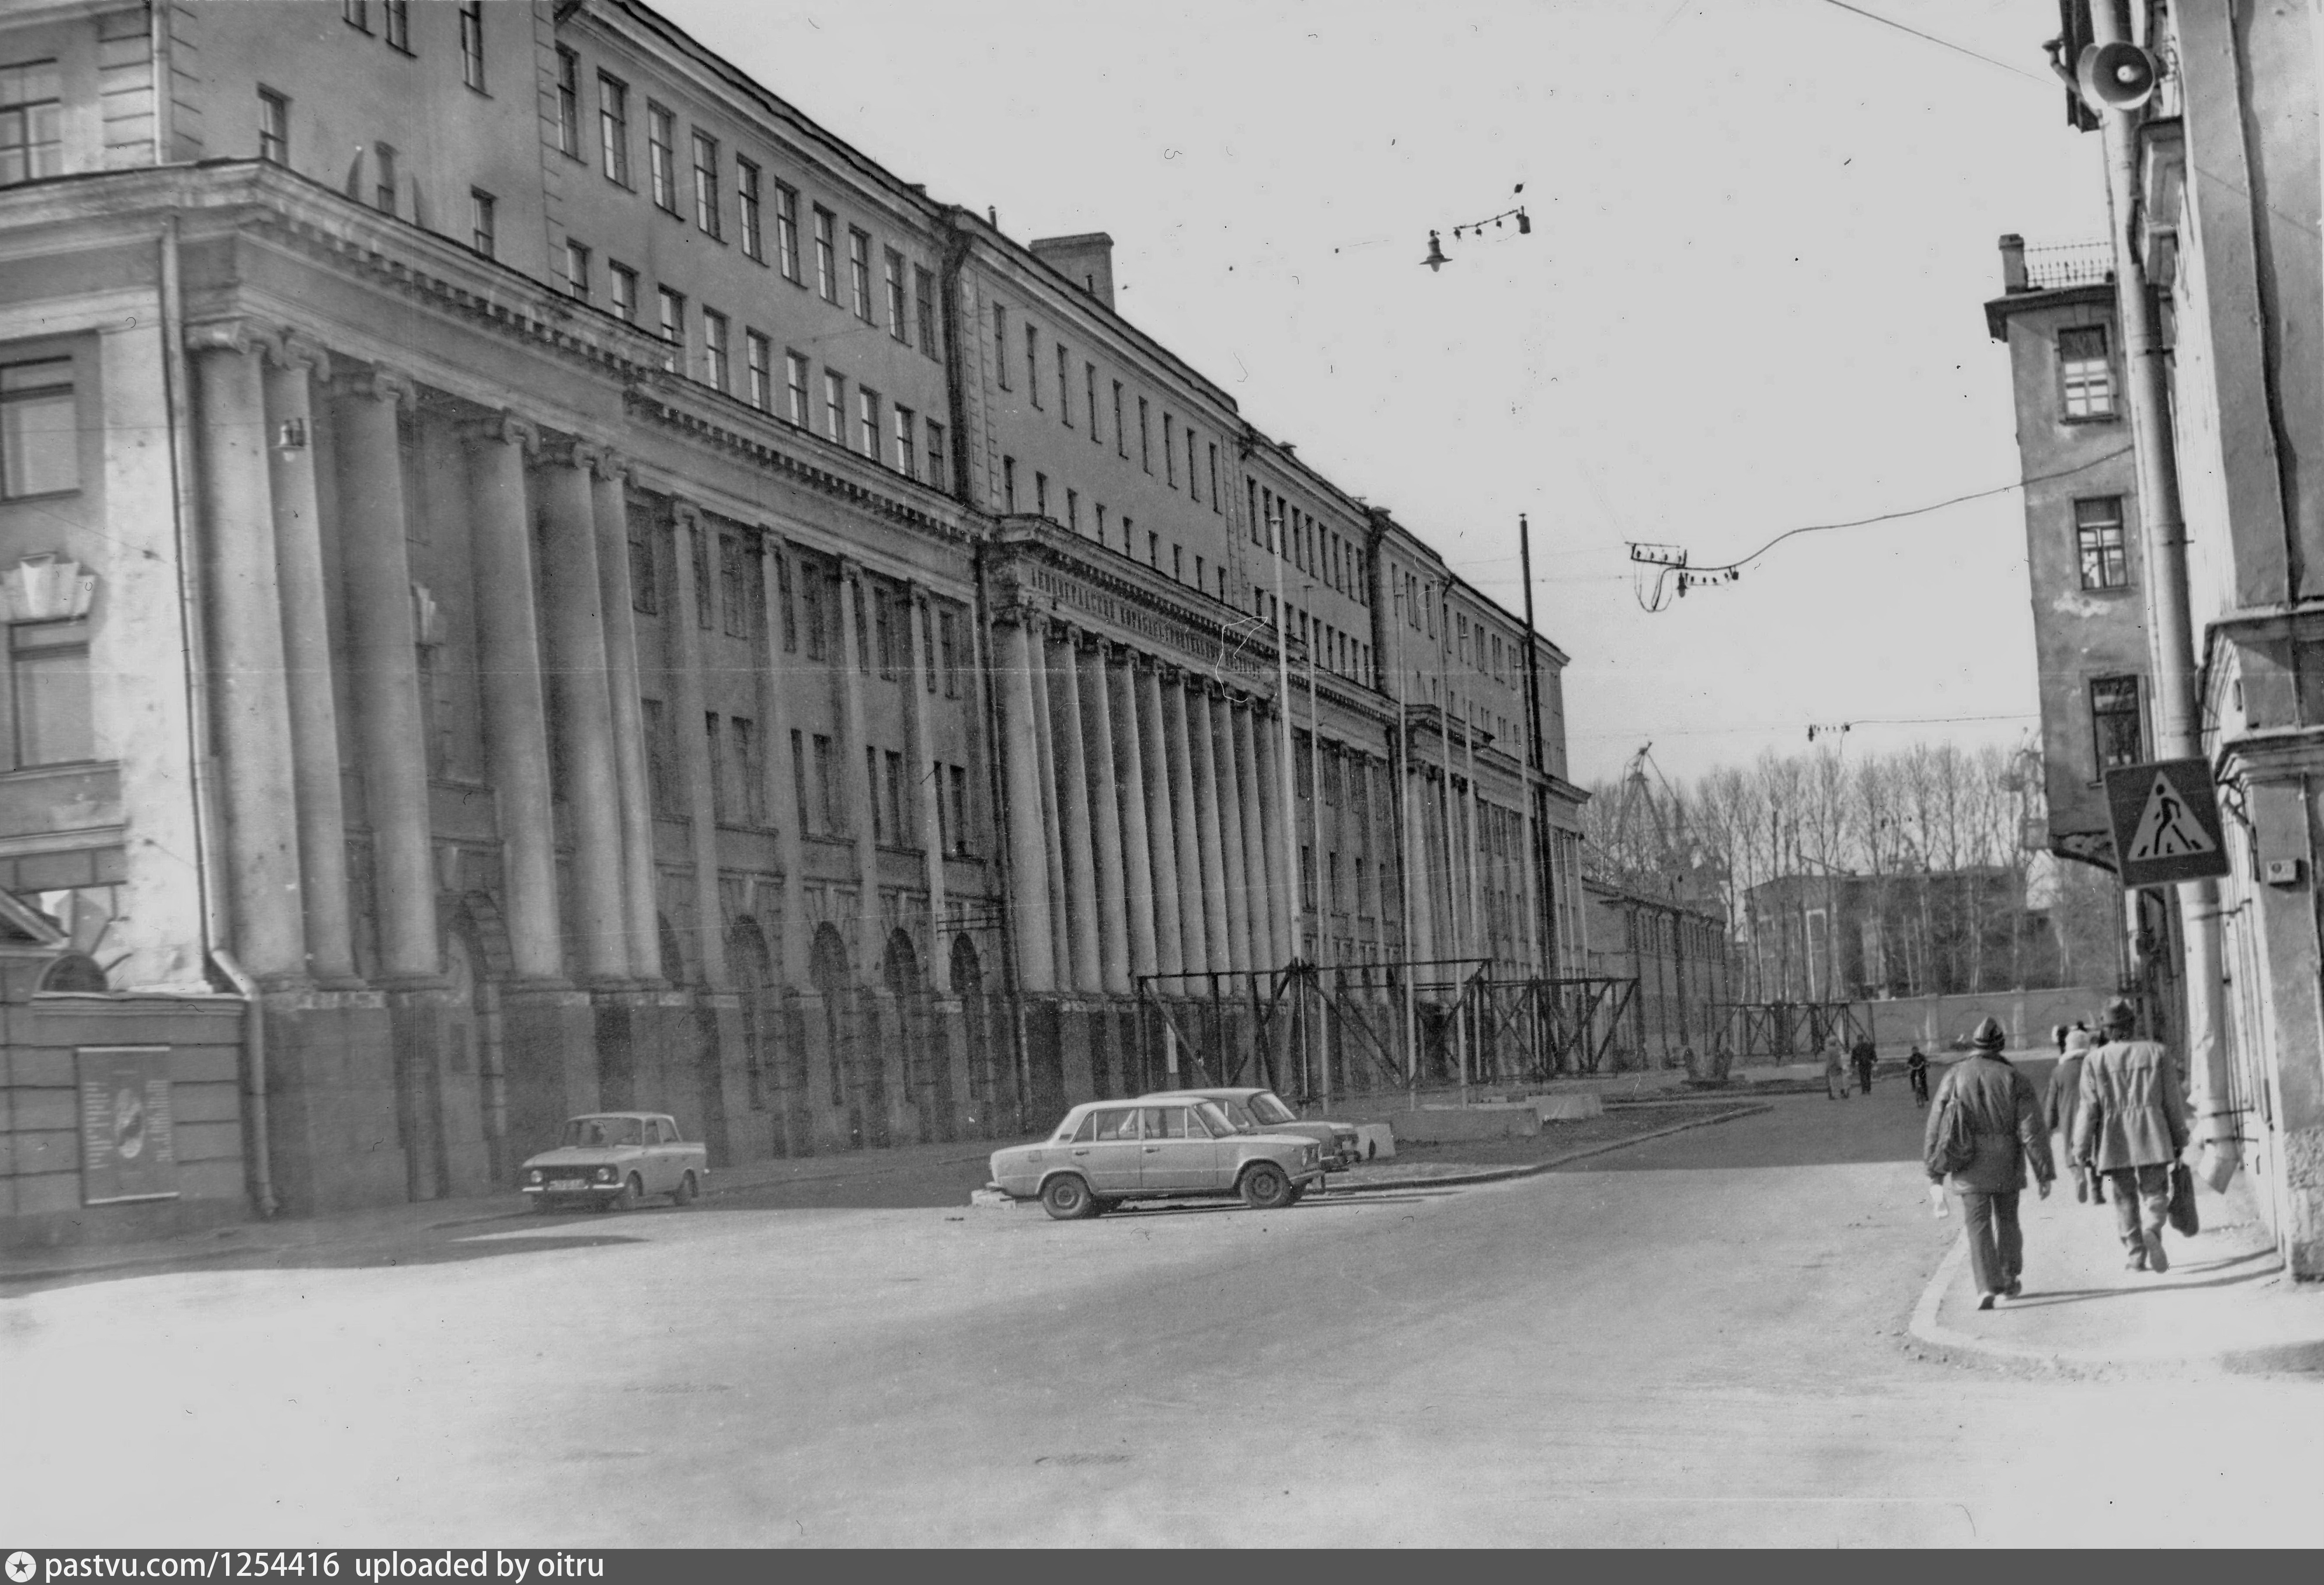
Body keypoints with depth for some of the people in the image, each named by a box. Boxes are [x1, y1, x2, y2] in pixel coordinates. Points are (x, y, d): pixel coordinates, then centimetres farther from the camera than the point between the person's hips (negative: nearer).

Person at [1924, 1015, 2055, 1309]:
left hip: (1969, 1166, 0)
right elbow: (2033, 1130, -7)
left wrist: (1935, 1171, 8)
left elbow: (1936, 1127, 1)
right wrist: (2044, 1173, -4)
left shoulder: (1955, 1077, -1)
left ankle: (1987, 1287, -14)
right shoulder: (2015, 1080, -4)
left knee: (1978, 1226, 0)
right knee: (2007, 1221, 18)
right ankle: (2010, 1282, 29)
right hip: (2007, 1164, 1)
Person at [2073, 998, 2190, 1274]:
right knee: (2155, 1192, 9)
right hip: (2152, 1137, 0)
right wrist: (2179, 1138, 14)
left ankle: (2135, 1255, 8)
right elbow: (2173, 1101, 4)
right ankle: (2152, 1230, -20)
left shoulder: (2095, 1060, -2)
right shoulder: (2157, 1053, 1)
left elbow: (2089, 1109, -4)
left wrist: (2082, 1148, 2)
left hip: (2115, 1142, 0)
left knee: (2125, 1198, 11)